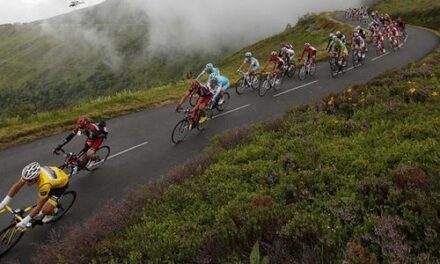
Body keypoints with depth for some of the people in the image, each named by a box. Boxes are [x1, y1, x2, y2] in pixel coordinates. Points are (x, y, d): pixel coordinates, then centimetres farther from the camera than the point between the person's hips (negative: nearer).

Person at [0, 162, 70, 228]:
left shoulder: (45, 183, -43)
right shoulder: (29, 174, -28)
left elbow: (39, 206, -32)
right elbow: (16, 186, -13)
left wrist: (24, 221, -33)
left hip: (61, 183, -6)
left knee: (46, 210, -13)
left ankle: (53, 211, 19)